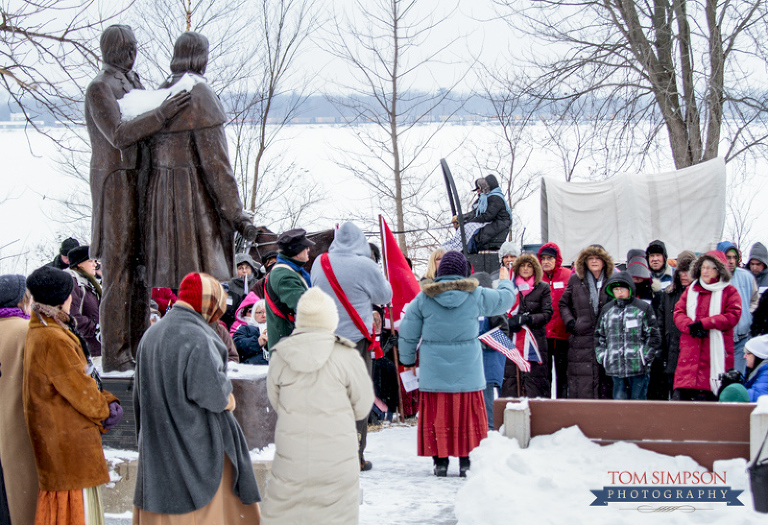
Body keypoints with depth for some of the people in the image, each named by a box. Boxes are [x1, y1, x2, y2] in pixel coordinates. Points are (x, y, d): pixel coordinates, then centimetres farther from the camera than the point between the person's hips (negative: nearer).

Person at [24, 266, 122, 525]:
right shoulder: (54, 340, -22)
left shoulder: (39, 333, 12)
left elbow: (84, 375, 13)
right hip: (67, 436, -11)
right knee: (77, 503, -5)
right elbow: (80, 390, -19)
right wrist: (104, 412, -1)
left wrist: (108, 402, 2)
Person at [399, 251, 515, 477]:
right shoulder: (476, 295, -2)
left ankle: (440, 460, 8)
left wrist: (408, 360, 19)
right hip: (467, 370, 0)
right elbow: (505, 299, 16)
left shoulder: (423, 298, -1)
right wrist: (506, 282, 38)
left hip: (433, 371, 0)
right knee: (468, 415, 7)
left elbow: (408, 332, 5)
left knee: (437, 414, 7)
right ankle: (467, 461, 8)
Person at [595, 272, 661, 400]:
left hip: (638, 368, -3)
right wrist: (602, 357, 9)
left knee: (637, 398, 0)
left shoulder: (643, 308, 2)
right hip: (615, 368, 3)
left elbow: (654, 336, 2)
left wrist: (645, 357, -5)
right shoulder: (607, 310, 14)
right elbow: (599, 336, 20)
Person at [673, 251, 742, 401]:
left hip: (716, 350, -3)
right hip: (690, 350, 3)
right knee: (680, 394, -6)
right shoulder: (690, 290, 18)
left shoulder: (729, 291, 6)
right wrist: (691, 326, -14)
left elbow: (733, 316, -7)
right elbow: (678, 313, 8)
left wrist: (702, 323, -13)